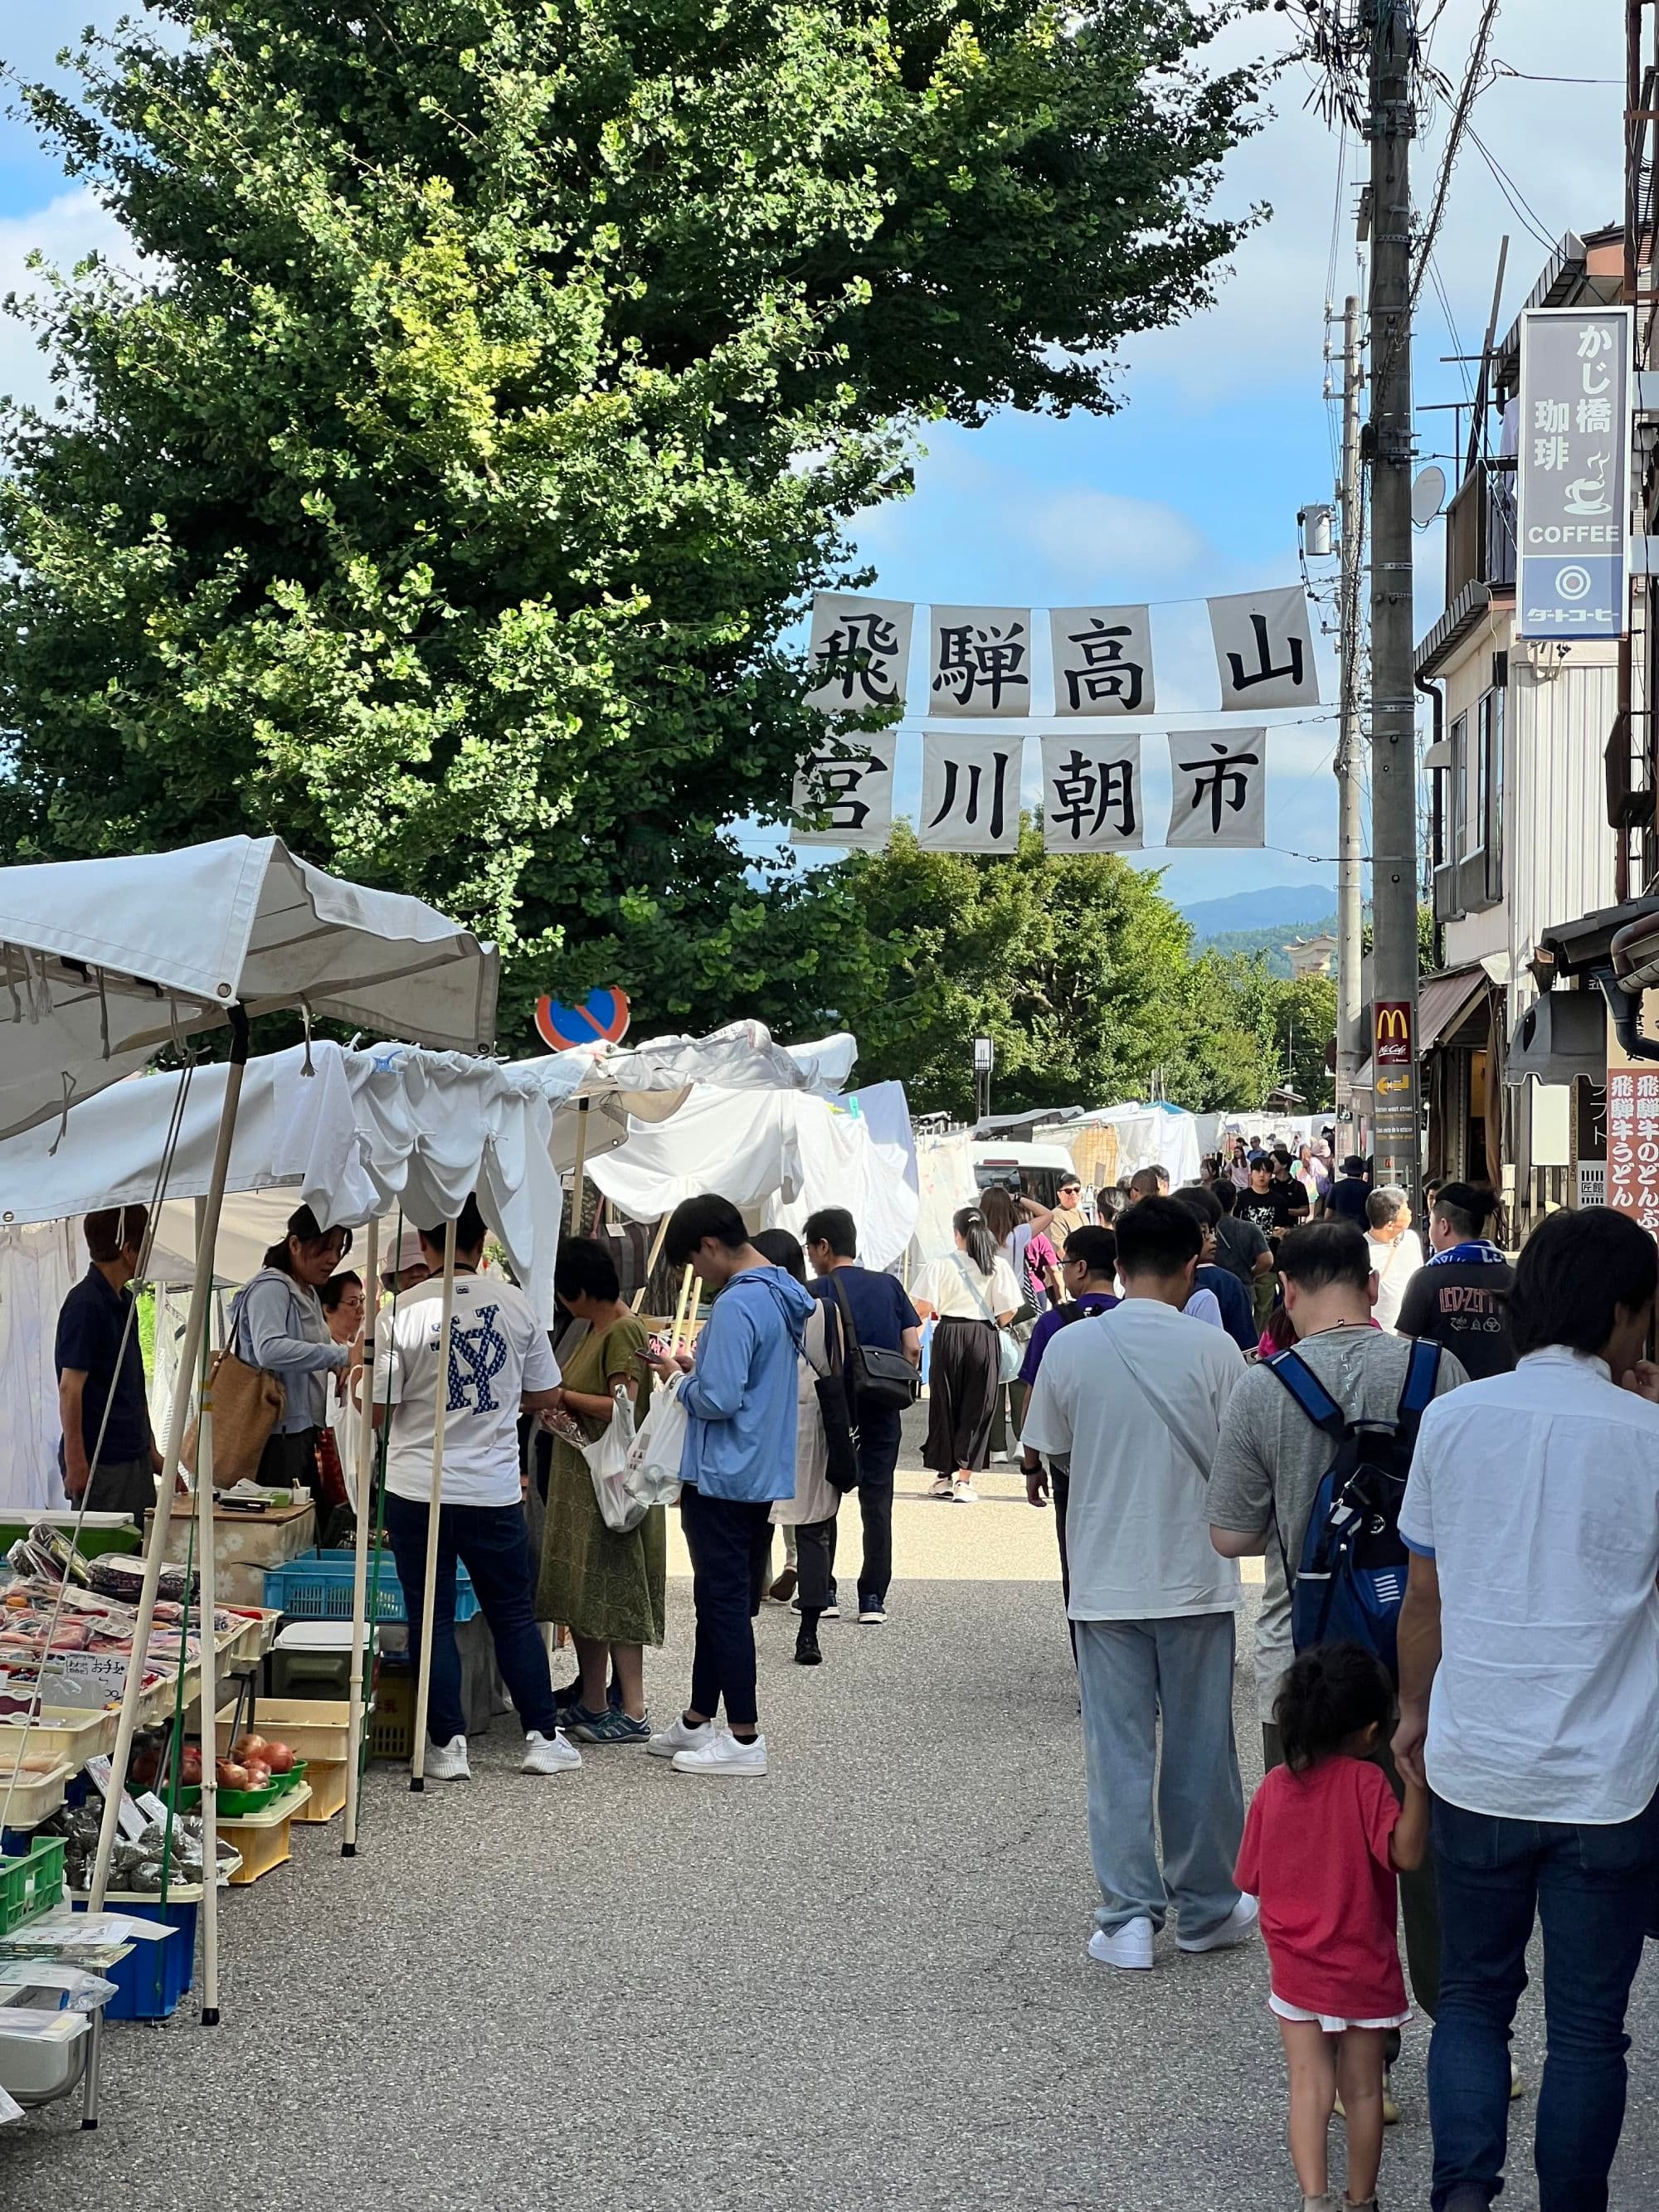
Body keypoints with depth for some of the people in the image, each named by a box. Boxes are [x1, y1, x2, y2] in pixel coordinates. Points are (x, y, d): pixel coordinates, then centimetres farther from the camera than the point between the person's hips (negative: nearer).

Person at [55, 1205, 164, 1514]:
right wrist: (75, 1464, -20)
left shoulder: (124, 1301, 14)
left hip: (135, 1458, 9)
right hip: (100, 1463, -9)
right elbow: (70, 1388, -18)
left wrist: (151, 1452, 21)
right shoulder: (85, 1304, -15)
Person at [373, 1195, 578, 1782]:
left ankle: (447, 1746, 9)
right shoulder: (516, 1304, -3)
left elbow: (377, 1410, -6)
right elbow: (546, 1397, 5)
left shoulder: (401, 1314, -10)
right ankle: (543, 1737, 18)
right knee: (515, 1616, 14)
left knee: (431, 1619, 7)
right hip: (495, 1491, 2)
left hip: (418, 1491, -2)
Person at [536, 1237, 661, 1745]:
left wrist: (563, 1395, -12)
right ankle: (591, 1702, 21)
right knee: (581, 1594, 13)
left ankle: (632, 1713, -2)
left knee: (613, 1594, -6)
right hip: (580, 1476, 10)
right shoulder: (592, 1327, 13)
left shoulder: (624, 1331, -15)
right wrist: (558, 1402, 0)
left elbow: (621, 1408, -22)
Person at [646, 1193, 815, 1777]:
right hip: (764, 1476, 10)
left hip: (723, 1480, -10)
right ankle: (699, 1720, 27)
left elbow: (718, 1399, -25)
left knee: (724, 1602, -2)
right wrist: (699, 1368, 10)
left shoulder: (737, 1305, -21)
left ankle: (744, 1739, 2)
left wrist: (680, 1380, -7)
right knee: (725, 1599, 17)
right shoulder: (784, 1296, 10)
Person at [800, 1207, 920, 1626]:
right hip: (882, 1411, 3)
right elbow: (913, 1348, 0)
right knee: (877, 1501, 7)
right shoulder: (889, 1285, 5)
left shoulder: (819, 1291, -7)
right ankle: (873, 1597, 5)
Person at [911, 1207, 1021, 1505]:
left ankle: (943, 1477, 18)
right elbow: (1009, 1311, -5)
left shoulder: (941, 1264, -6)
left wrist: (934, 1315, 13)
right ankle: (964, 1480, 4)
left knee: (945, 1405, 12)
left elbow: (923, 1307, -9)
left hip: (948, 1335, 0)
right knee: (976, 1410, 7)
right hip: (984, 1338, 0)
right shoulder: (998, 1266, -2)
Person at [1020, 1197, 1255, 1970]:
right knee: (1200, 1749, 11)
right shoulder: (1212, 1348, -11)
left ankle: (1128, 1915, 6)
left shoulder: (1069, 1348, -6)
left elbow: (1049, 1452, 4)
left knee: (1117, 1750, 7)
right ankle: (1207, 1908, 22)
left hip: (1105, 1580, 1)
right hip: (1194, 1576, -1)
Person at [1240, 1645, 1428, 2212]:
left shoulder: (1272, 1788, -4)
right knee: (1362, 2091, 13)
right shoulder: (1366, 1782, -16)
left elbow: (1249, 1878, 4)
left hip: (1295, 1970, 2)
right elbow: (1405, 1855, -28)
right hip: (1364, 1973, -2)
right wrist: (1417, 1783, -33)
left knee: (1309, 2086, 4)